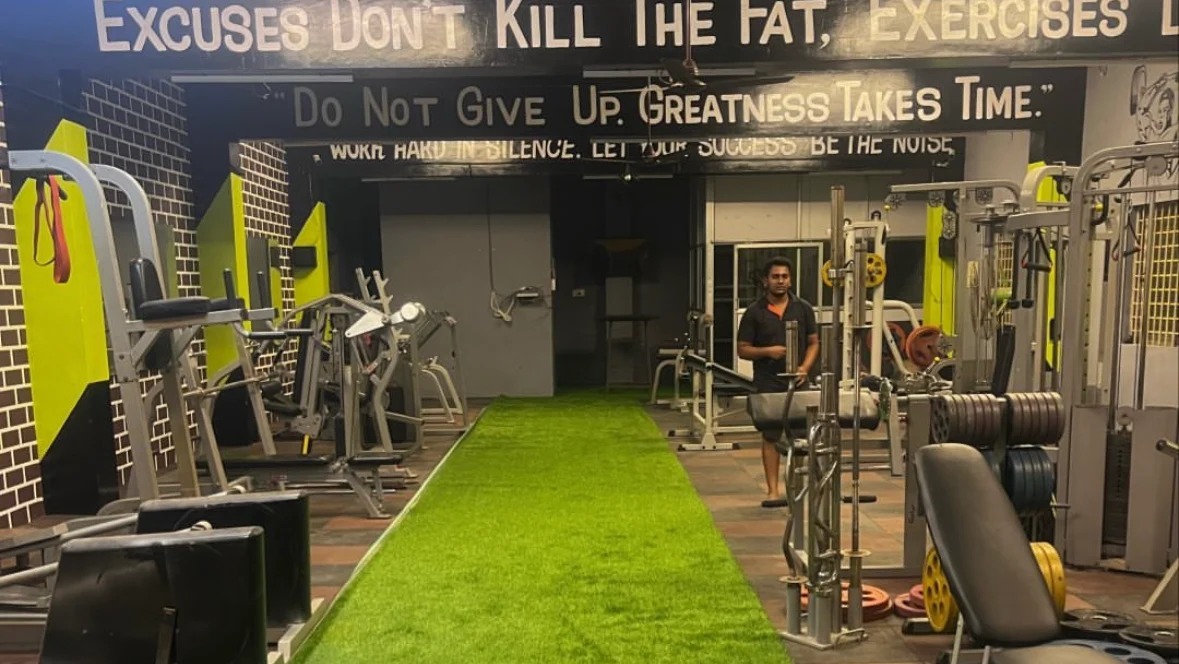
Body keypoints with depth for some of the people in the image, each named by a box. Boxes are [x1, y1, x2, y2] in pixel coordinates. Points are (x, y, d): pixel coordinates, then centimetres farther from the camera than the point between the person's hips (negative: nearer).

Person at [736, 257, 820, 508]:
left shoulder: (803, 308, 7)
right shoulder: (754, 313, 1)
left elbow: (813, 342, 9)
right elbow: (742, 349, 2)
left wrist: (805, 367, -8)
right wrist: (767, 351, -15)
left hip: (798, 381, 2)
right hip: (768, 383, -2)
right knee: (770, 436, 0)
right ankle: (773, 490, 3)